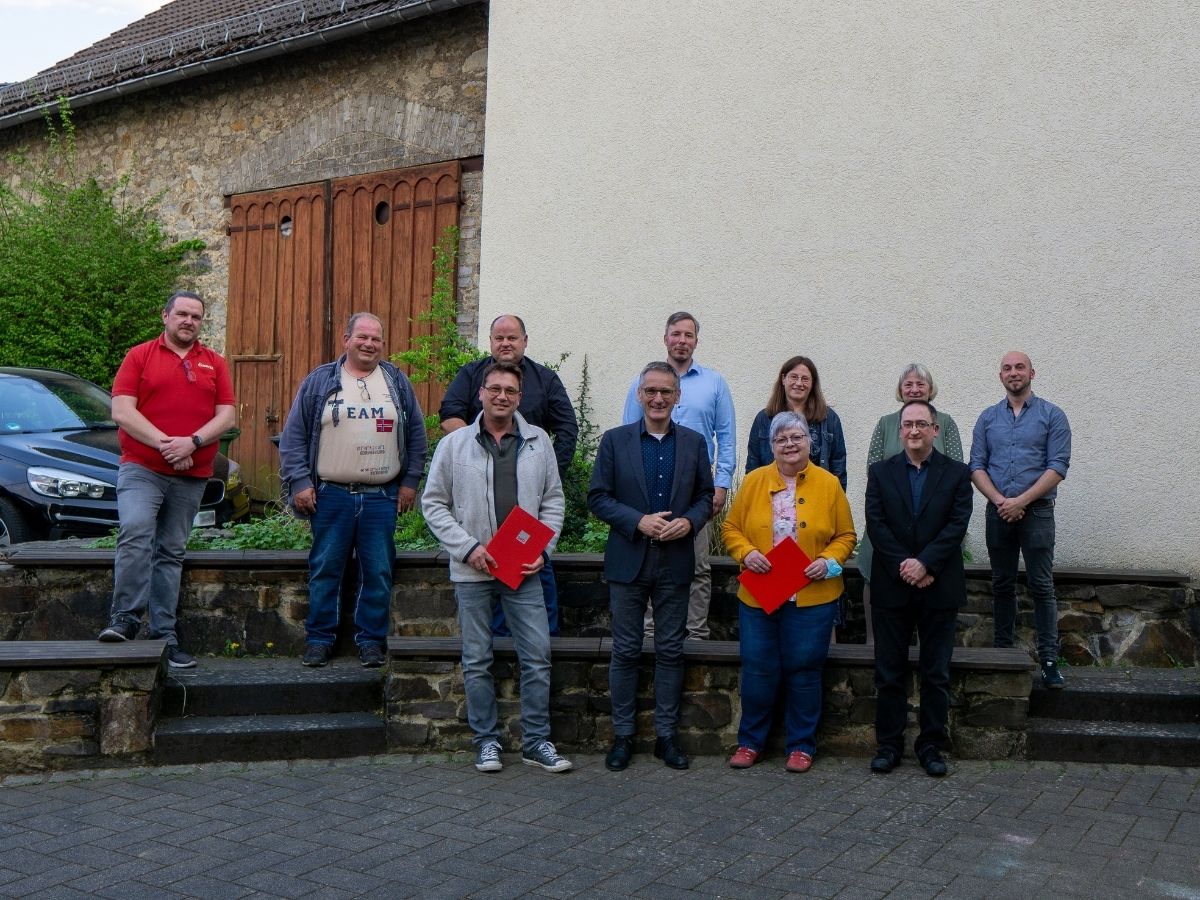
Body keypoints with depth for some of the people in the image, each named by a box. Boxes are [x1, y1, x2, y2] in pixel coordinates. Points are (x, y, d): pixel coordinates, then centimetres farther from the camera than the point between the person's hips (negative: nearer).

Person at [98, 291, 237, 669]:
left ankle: (163, 635, 9)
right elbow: (121, 411, -5)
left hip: (191, 477, 3)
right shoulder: (139, 356, 5)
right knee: (135, 534, -24)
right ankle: (125, 618, -16)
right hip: (140, 470, -2)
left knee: (171, 554, 7)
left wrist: (192, 442, -14)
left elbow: (227, 416, 3)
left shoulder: (215, 364, 12)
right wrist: (165, 443, -16)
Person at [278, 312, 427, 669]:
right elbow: (294, 435, 2)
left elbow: (416, 435, 12)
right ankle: (319, 639, 17)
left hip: (382, 498, 1)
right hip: (330, 495, -1)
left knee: (378, 572, 4)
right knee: (325, 569, 5)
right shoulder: (319, 381, 3)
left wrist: (410, 481, 6)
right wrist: (299, 482, -6)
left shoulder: (397, 382, 9)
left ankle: (371, 640, 16)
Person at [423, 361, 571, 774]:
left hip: (524, 569, 1)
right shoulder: (454, 444, 0)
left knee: (537, 656, 1)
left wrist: (542, 549, -3)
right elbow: (433, 504, 2)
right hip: (472, 570, -1)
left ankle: (536, 741, 13)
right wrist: (468, 547, -9)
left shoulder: (538, 441, 5)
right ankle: (486, 741, 21)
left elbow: (553, 500, 10)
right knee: (477, 661, 7)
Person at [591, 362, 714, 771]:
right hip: (628, 561, -1)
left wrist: (689, 521, -12)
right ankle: (623, 735, 17)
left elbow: (706, 496, 9)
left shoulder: (694, 442, 6)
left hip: (675, 562, 2)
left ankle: (666, 735, 20)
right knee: (625, 651, 6)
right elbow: (597, 497, -3)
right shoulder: (615, 440, 0)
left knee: (670, 651, 8)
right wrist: (638, 522, -16)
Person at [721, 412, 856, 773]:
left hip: (812, 597, -1)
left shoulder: (829, 484, 1)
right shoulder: (754, 481, 3)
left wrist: (828, 561, -12)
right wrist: (746, 553, -10)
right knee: (758, 670, 5)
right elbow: (731, 527, 7)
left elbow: (846, 535, 5)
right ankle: (750, 741, 21)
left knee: (804, 671, 5)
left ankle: (801, 745, 20)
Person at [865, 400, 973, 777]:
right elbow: (875, 524, -4)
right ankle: (889, 745, 16)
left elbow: (957, 525, -6)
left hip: (939, 587, 0)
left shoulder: (957, 473, 3)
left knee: (936, 673, 7)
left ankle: (931, 746, 17)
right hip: (892, 587, 1)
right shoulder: (880, 472, 5)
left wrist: (924, 563, -17)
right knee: (889, 672, 6)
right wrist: (904, 566, -14)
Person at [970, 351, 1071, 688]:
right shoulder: (988, 418, 10)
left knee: (1042, 587, -4)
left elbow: (1058, 467, -7)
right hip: (998, 512, 3)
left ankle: (1049, 660, -1)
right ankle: (1002, 652, 18)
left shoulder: (1052, 416, 1)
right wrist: (1000, 501, -10)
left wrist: (1020, 501, -14)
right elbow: (977, 466, 5)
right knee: (1002, 585, 10)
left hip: (1036, 511, -3)